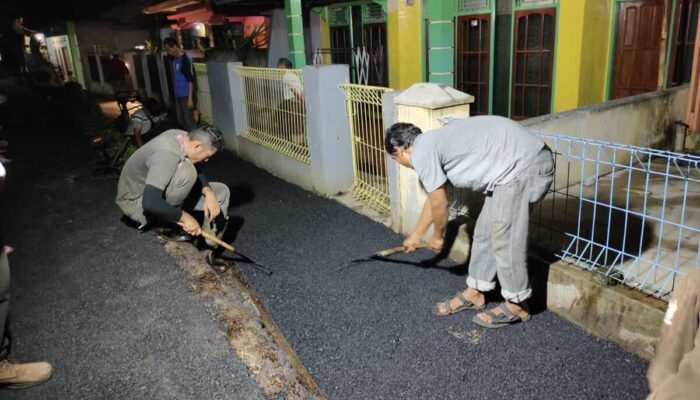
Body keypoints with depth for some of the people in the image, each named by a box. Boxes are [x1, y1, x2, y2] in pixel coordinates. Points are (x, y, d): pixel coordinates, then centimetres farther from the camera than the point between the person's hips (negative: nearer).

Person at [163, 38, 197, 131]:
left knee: (189, 119, -2)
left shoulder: (185, 60, -19)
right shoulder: (175, 59, 8)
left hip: (186, 95, -9)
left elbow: (191, 80, -20)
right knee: (180, 119, 16)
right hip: (178, 95, 9)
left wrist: (190, 98, -22)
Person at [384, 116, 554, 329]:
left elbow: (439, 204, -4)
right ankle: (474, 292, 26)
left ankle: (517, 305, 13)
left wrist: (437, 236, 16)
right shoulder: (434, 143, 20)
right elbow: (434, 199, 32)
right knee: (485, 230, 14)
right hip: (524, 161, 10)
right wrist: (416, 235, 43)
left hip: (524, 165, -10)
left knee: (504, 237, -4)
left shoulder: (421, 152, -10)